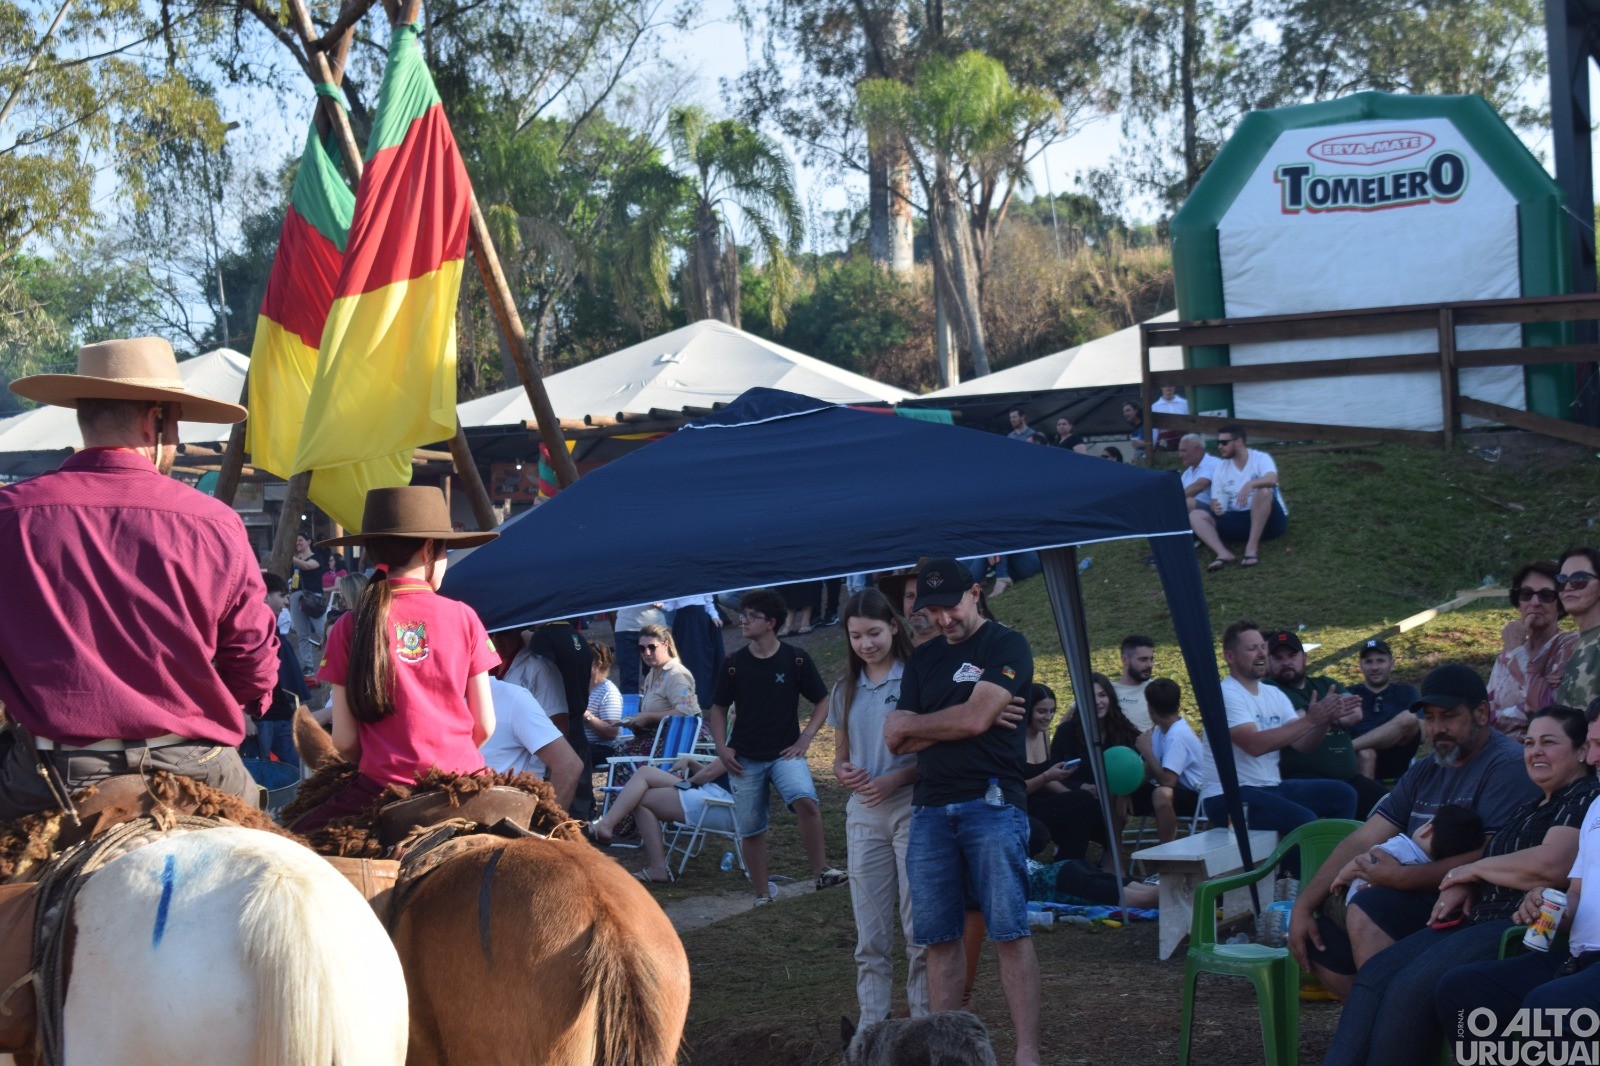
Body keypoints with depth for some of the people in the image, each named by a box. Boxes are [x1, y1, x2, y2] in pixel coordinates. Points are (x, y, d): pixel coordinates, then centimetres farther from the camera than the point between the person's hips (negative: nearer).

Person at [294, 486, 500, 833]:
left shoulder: (349, 628, 0)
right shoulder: (463, 617, 3)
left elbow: (344, 739, 1)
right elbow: (485, 726, 6)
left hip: (383, 785, -1)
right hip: (463, 779, 1)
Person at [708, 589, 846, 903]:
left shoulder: (795, 659, -3)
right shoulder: (734, 663, 2)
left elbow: (822, 701, 6)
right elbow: (718, 709, 13)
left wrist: (805, 738, -6)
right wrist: (722, 748, 0)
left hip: (785, 753, -3)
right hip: (745, 758, 3)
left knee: (805, 800, -30)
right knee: (751, 829, 6)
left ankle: (821, 872, -21)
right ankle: (762, 895, 20)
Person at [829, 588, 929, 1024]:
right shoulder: (845, 692, 14)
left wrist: (897, 779, -18)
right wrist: (844, 772, -3)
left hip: (911, 807, -5)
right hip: (863, 814, 5)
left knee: (920, 928, -5)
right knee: (870, 935, 6)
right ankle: (870, 1029, 10)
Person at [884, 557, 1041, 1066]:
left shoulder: (1006, 646, 1)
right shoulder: (924, 659, 18)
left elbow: (975, 718, -12)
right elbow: (897, 739, 11)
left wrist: (915, 725, 2)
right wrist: (956, 722, -3)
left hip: (992, 803, -5)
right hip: (930, 809, 6)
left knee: (1009, 933, -7)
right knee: (939, 937, 5)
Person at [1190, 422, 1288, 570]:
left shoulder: (1260, 458, -6)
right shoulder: (1221, 467, 8)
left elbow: (1272, 479, -28)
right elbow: (1216, 500, 6)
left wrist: (1250, 484, -47)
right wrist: (1215, 507, -19)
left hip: (1269, 519, -5)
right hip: (1238, 521, 5)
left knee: (1263, 490, -34)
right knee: (1195, 515, -12)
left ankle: (1252, 547, -31)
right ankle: (1224, 554, -37)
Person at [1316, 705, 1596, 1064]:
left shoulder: (1586, 799, -5)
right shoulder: (1535, 804, 26)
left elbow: (1551, 865, -21)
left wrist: (1475, 868, -6)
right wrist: (1463, 884, 5)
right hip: (1480, 920, 10)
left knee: (1411, 987, -27)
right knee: (1373, 976, -8)